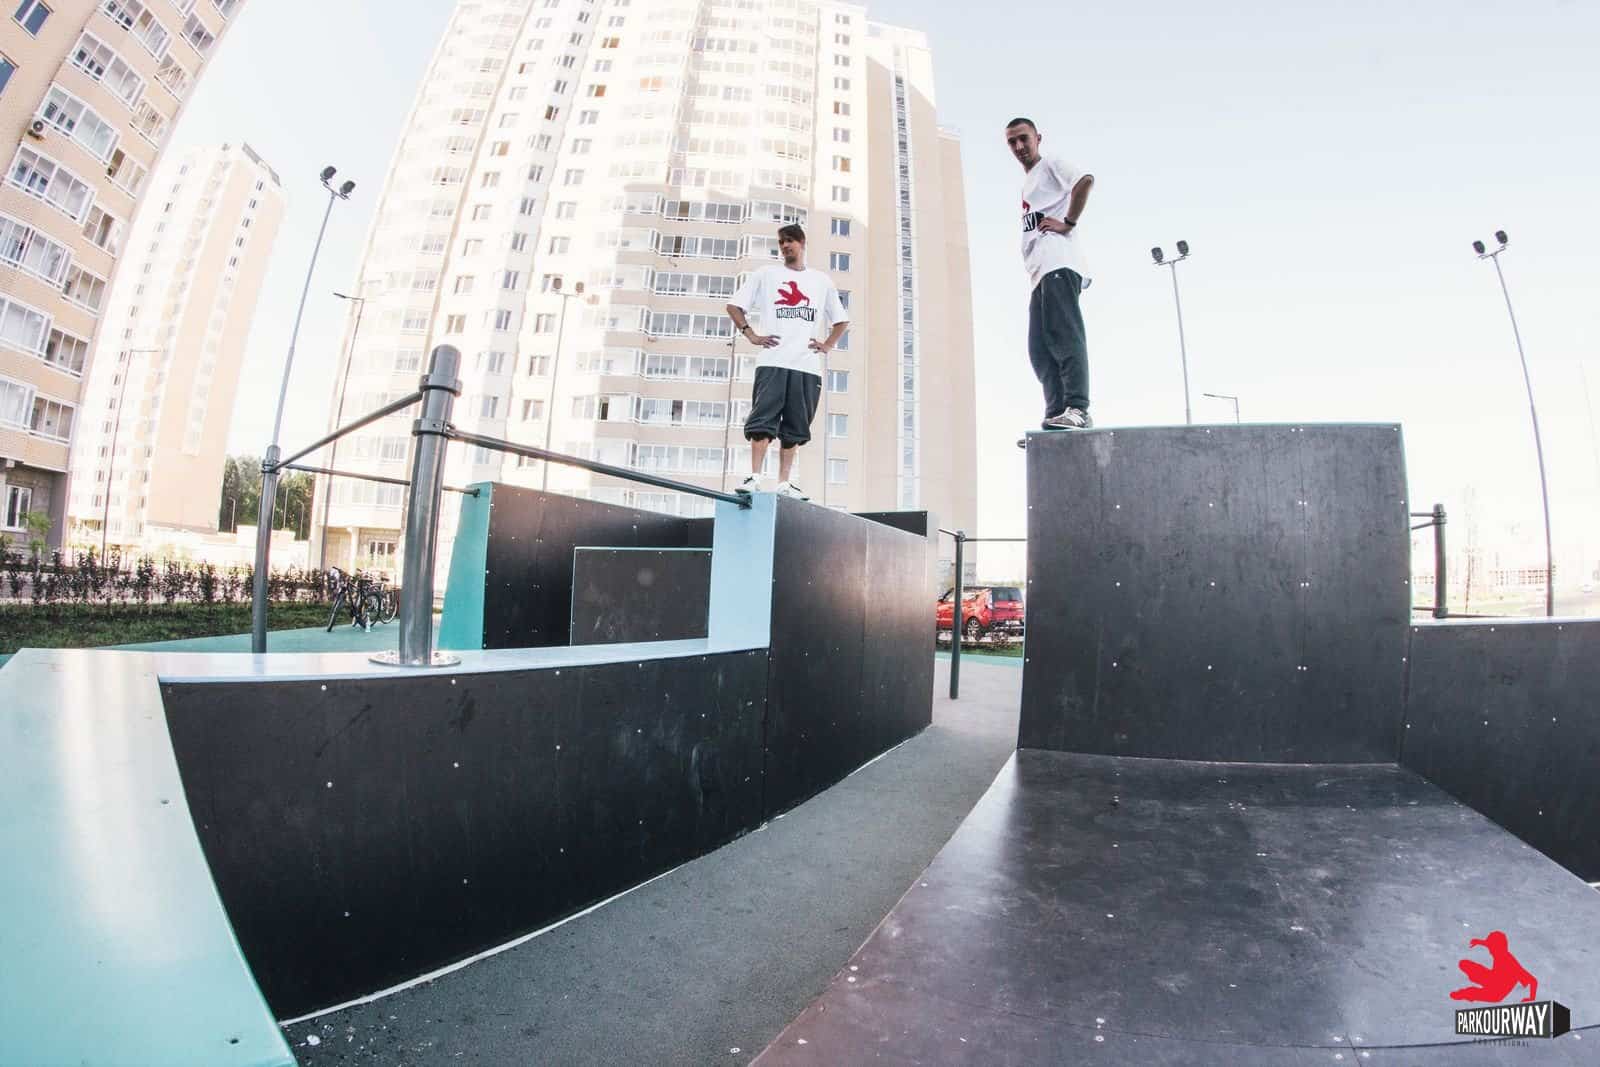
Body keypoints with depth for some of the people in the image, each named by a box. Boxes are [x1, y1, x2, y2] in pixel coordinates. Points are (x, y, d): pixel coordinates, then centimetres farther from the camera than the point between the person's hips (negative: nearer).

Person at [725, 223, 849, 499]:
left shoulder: (822, 281, 21)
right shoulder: (766, 274, 15)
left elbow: (841, 320, 26)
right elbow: (734, 305, 13)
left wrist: (828, 345, 10)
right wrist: (751, 335, 0)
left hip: (808, 365, 2)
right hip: (773, 362, -2)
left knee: (794, 427, 1)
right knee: (763, 420, -13)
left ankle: (785, 483, 4)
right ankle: (755, 477, -15)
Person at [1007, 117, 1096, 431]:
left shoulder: (1050, 164, 9)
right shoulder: (1028, 183, 33)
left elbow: (1085, 180, -10)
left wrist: (1068, 223, -12)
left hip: (1058, 262, -9)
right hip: (1041, 273, 9)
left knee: (1064, 333, -20)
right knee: (1039, 348, 1)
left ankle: (1077, 409, -28)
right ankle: (1056, 416, -3)